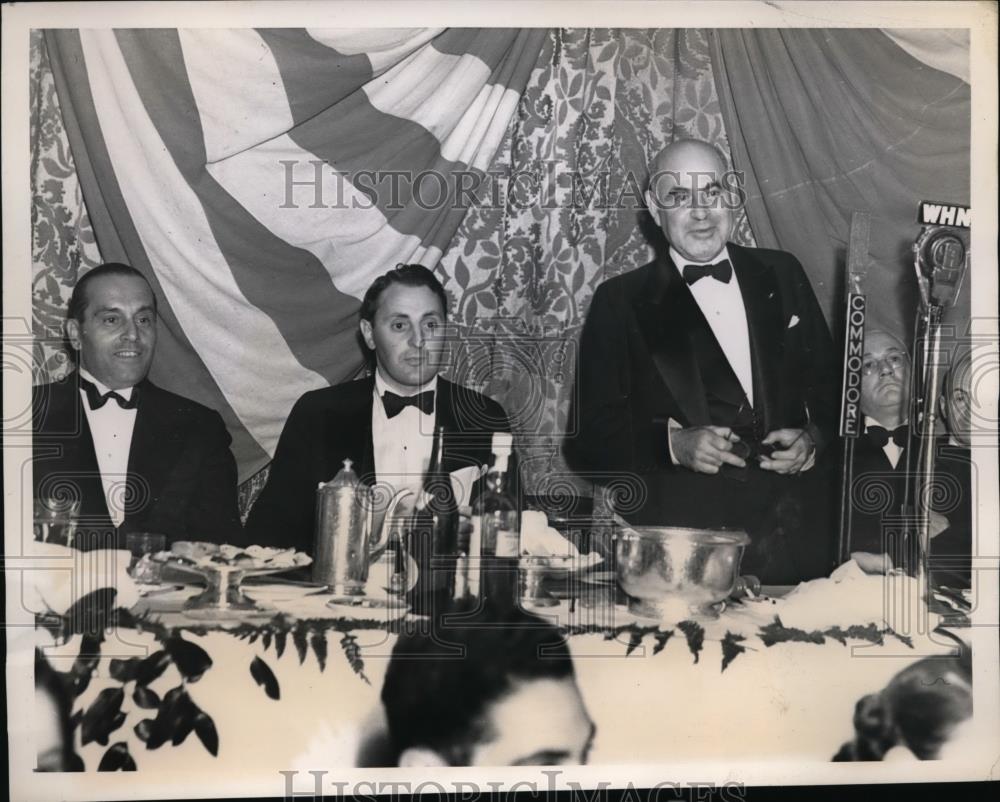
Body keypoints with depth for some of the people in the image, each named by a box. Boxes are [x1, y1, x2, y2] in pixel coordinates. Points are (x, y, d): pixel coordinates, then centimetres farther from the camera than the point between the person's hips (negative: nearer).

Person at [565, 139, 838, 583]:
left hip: (796, 518, 3)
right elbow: (591, 436, 2)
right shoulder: (620, 301, 5)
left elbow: (830, 380, 19)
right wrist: (672, 444, -15)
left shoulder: (781, 273, 15)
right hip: (683, 524, -2)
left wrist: (815, 438, -1)